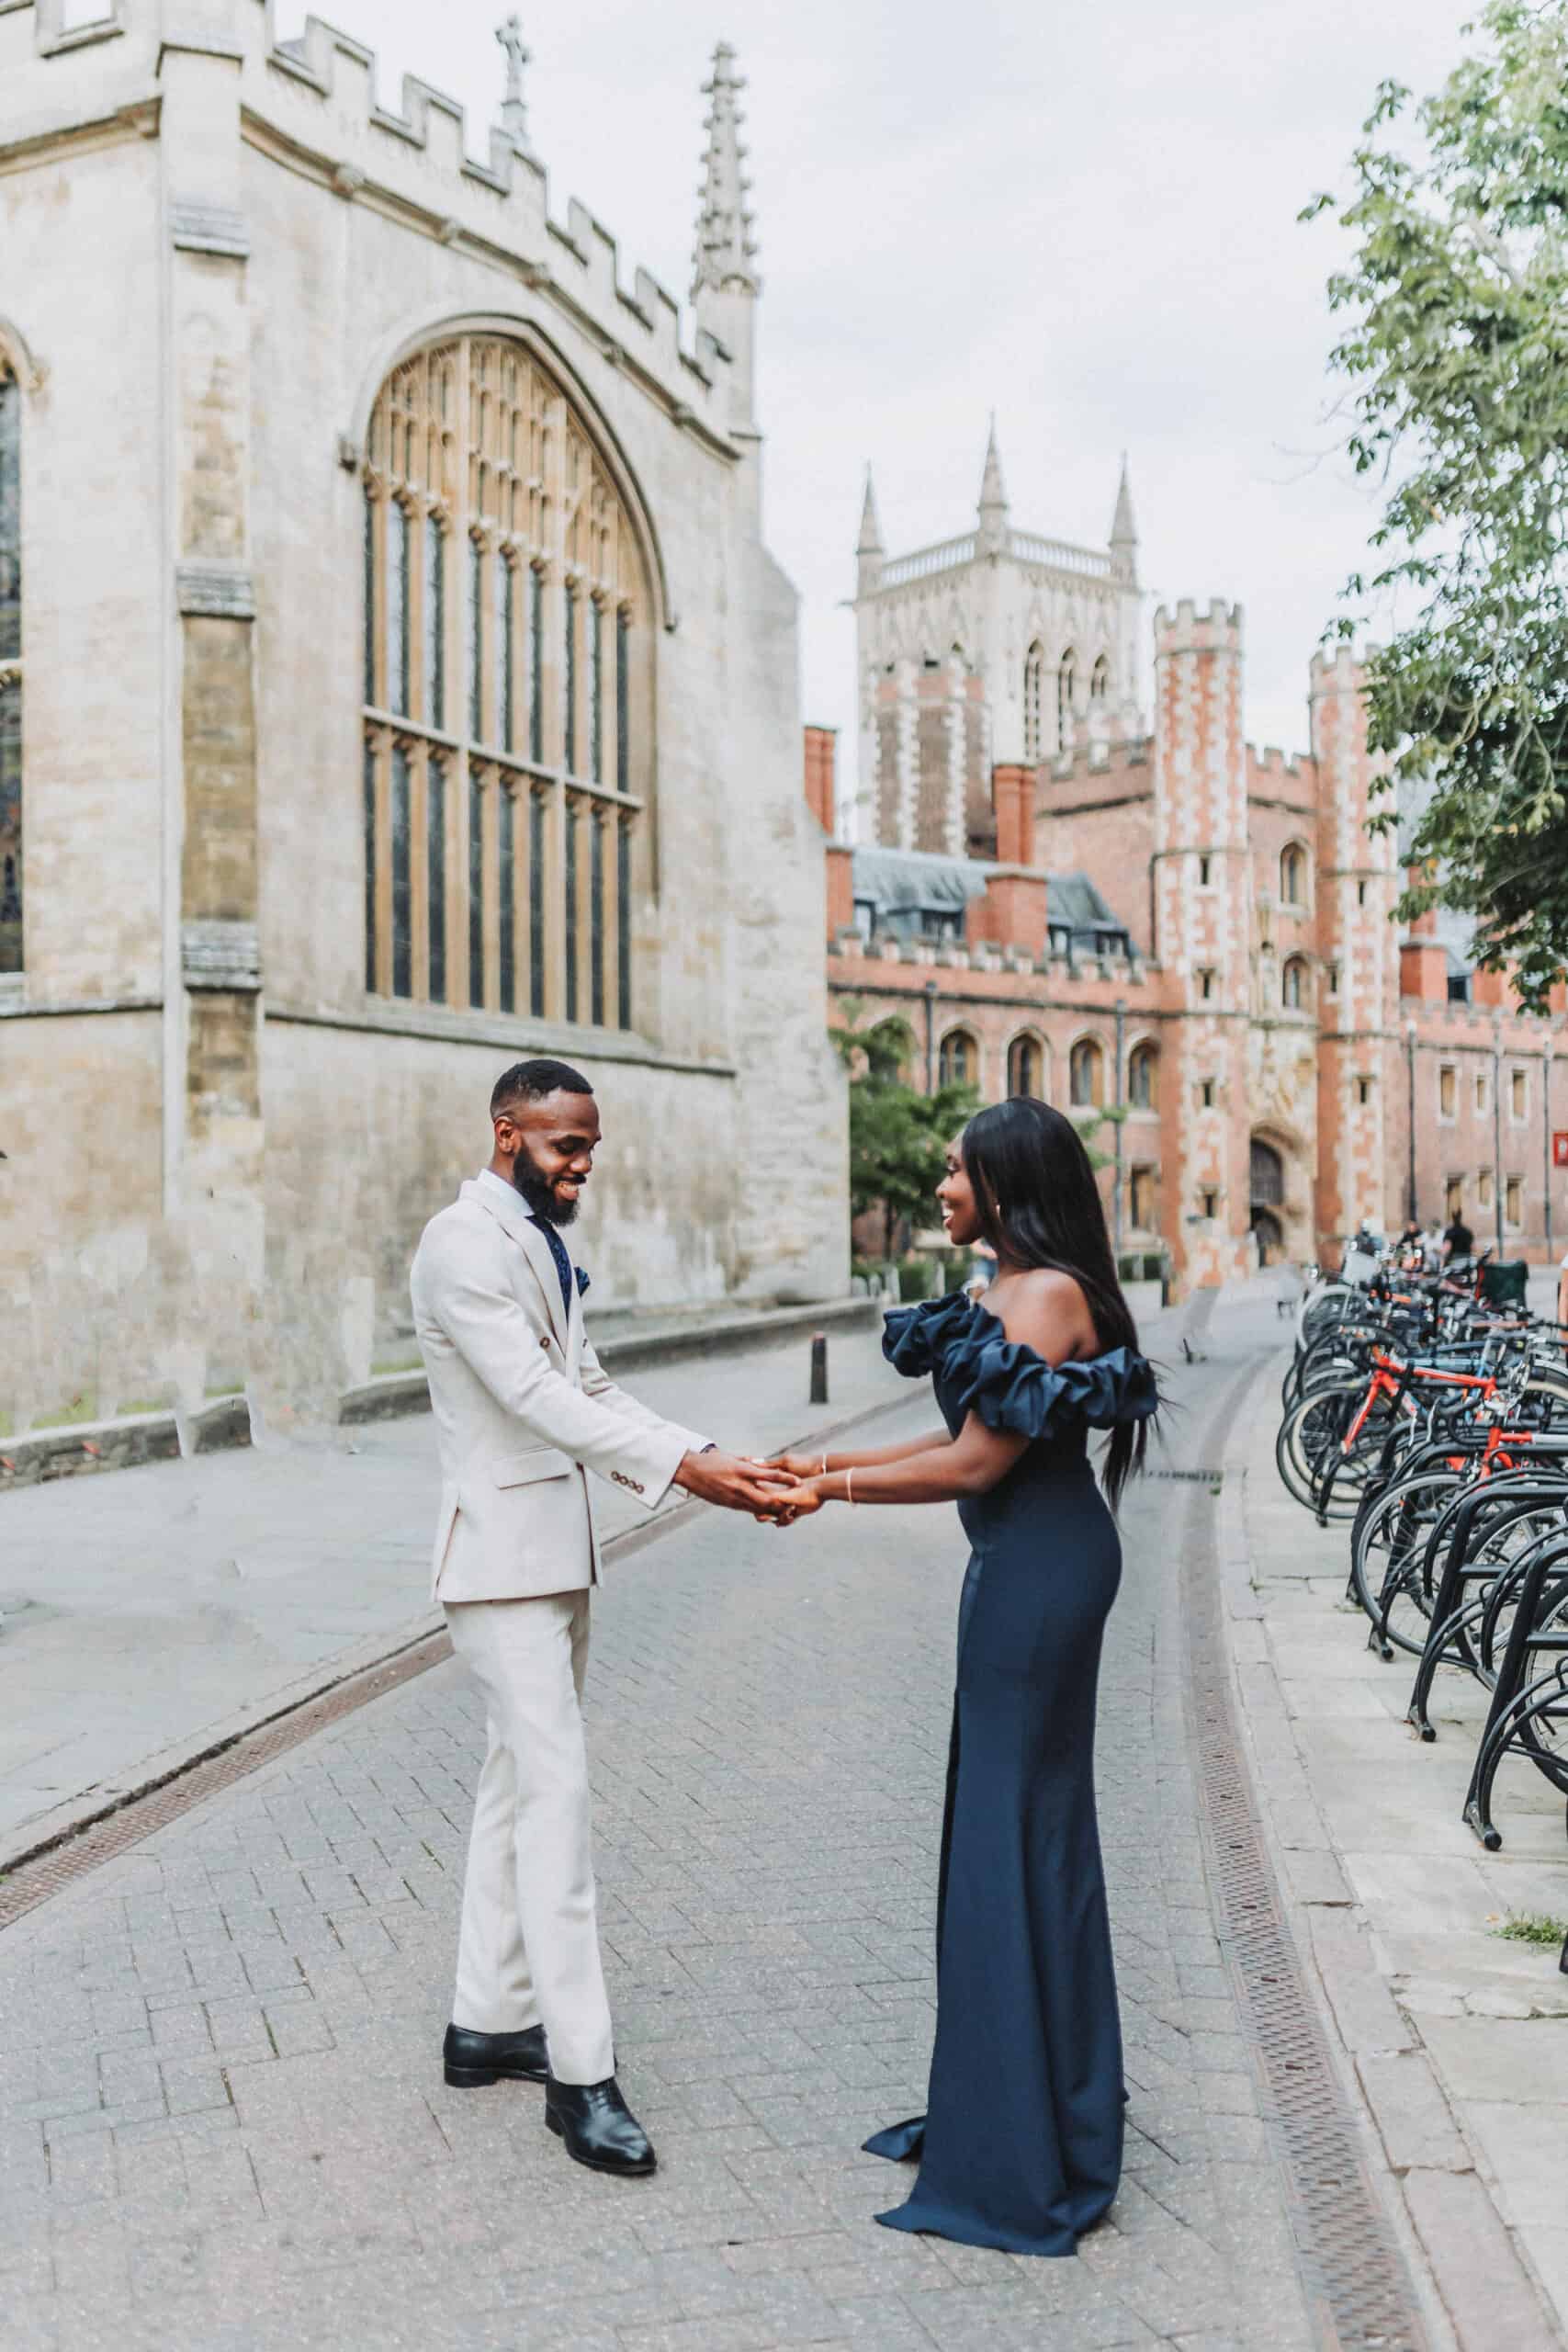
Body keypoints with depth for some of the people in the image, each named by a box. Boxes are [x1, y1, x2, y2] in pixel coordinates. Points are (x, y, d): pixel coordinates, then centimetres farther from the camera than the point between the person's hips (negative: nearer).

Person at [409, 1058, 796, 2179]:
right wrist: (680, 1467, -31)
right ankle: (580, 2071, -7)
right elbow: (532, 1393, -24)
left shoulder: (547, 1247, 15)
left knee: (520, 1783, 14)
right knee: (556, 1788, -11)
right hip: (502, 1553, -10)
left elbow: (591, 1391, 12)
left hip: (558, 1555, 10)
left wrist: (715, 1463, -2)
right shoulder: (465, 1244, -15)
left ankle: (490, 2022, 24)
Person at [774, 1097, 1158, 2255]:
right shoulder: (1015, 1291, 13)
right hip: (1026, 1564, 10)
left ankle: (1027, 2161, 12)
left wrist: (834, 1489, -13)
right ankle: (1001, 2105, 32)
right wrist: (830, 1463, 10)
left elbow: (978, 1464, -21)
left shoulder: (1044, 1295, -18)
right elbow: (972, 1438, 14)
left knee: (1018, 1826, -2)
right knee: (1005, 1817, 17)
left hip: (1041, 1570, -10)